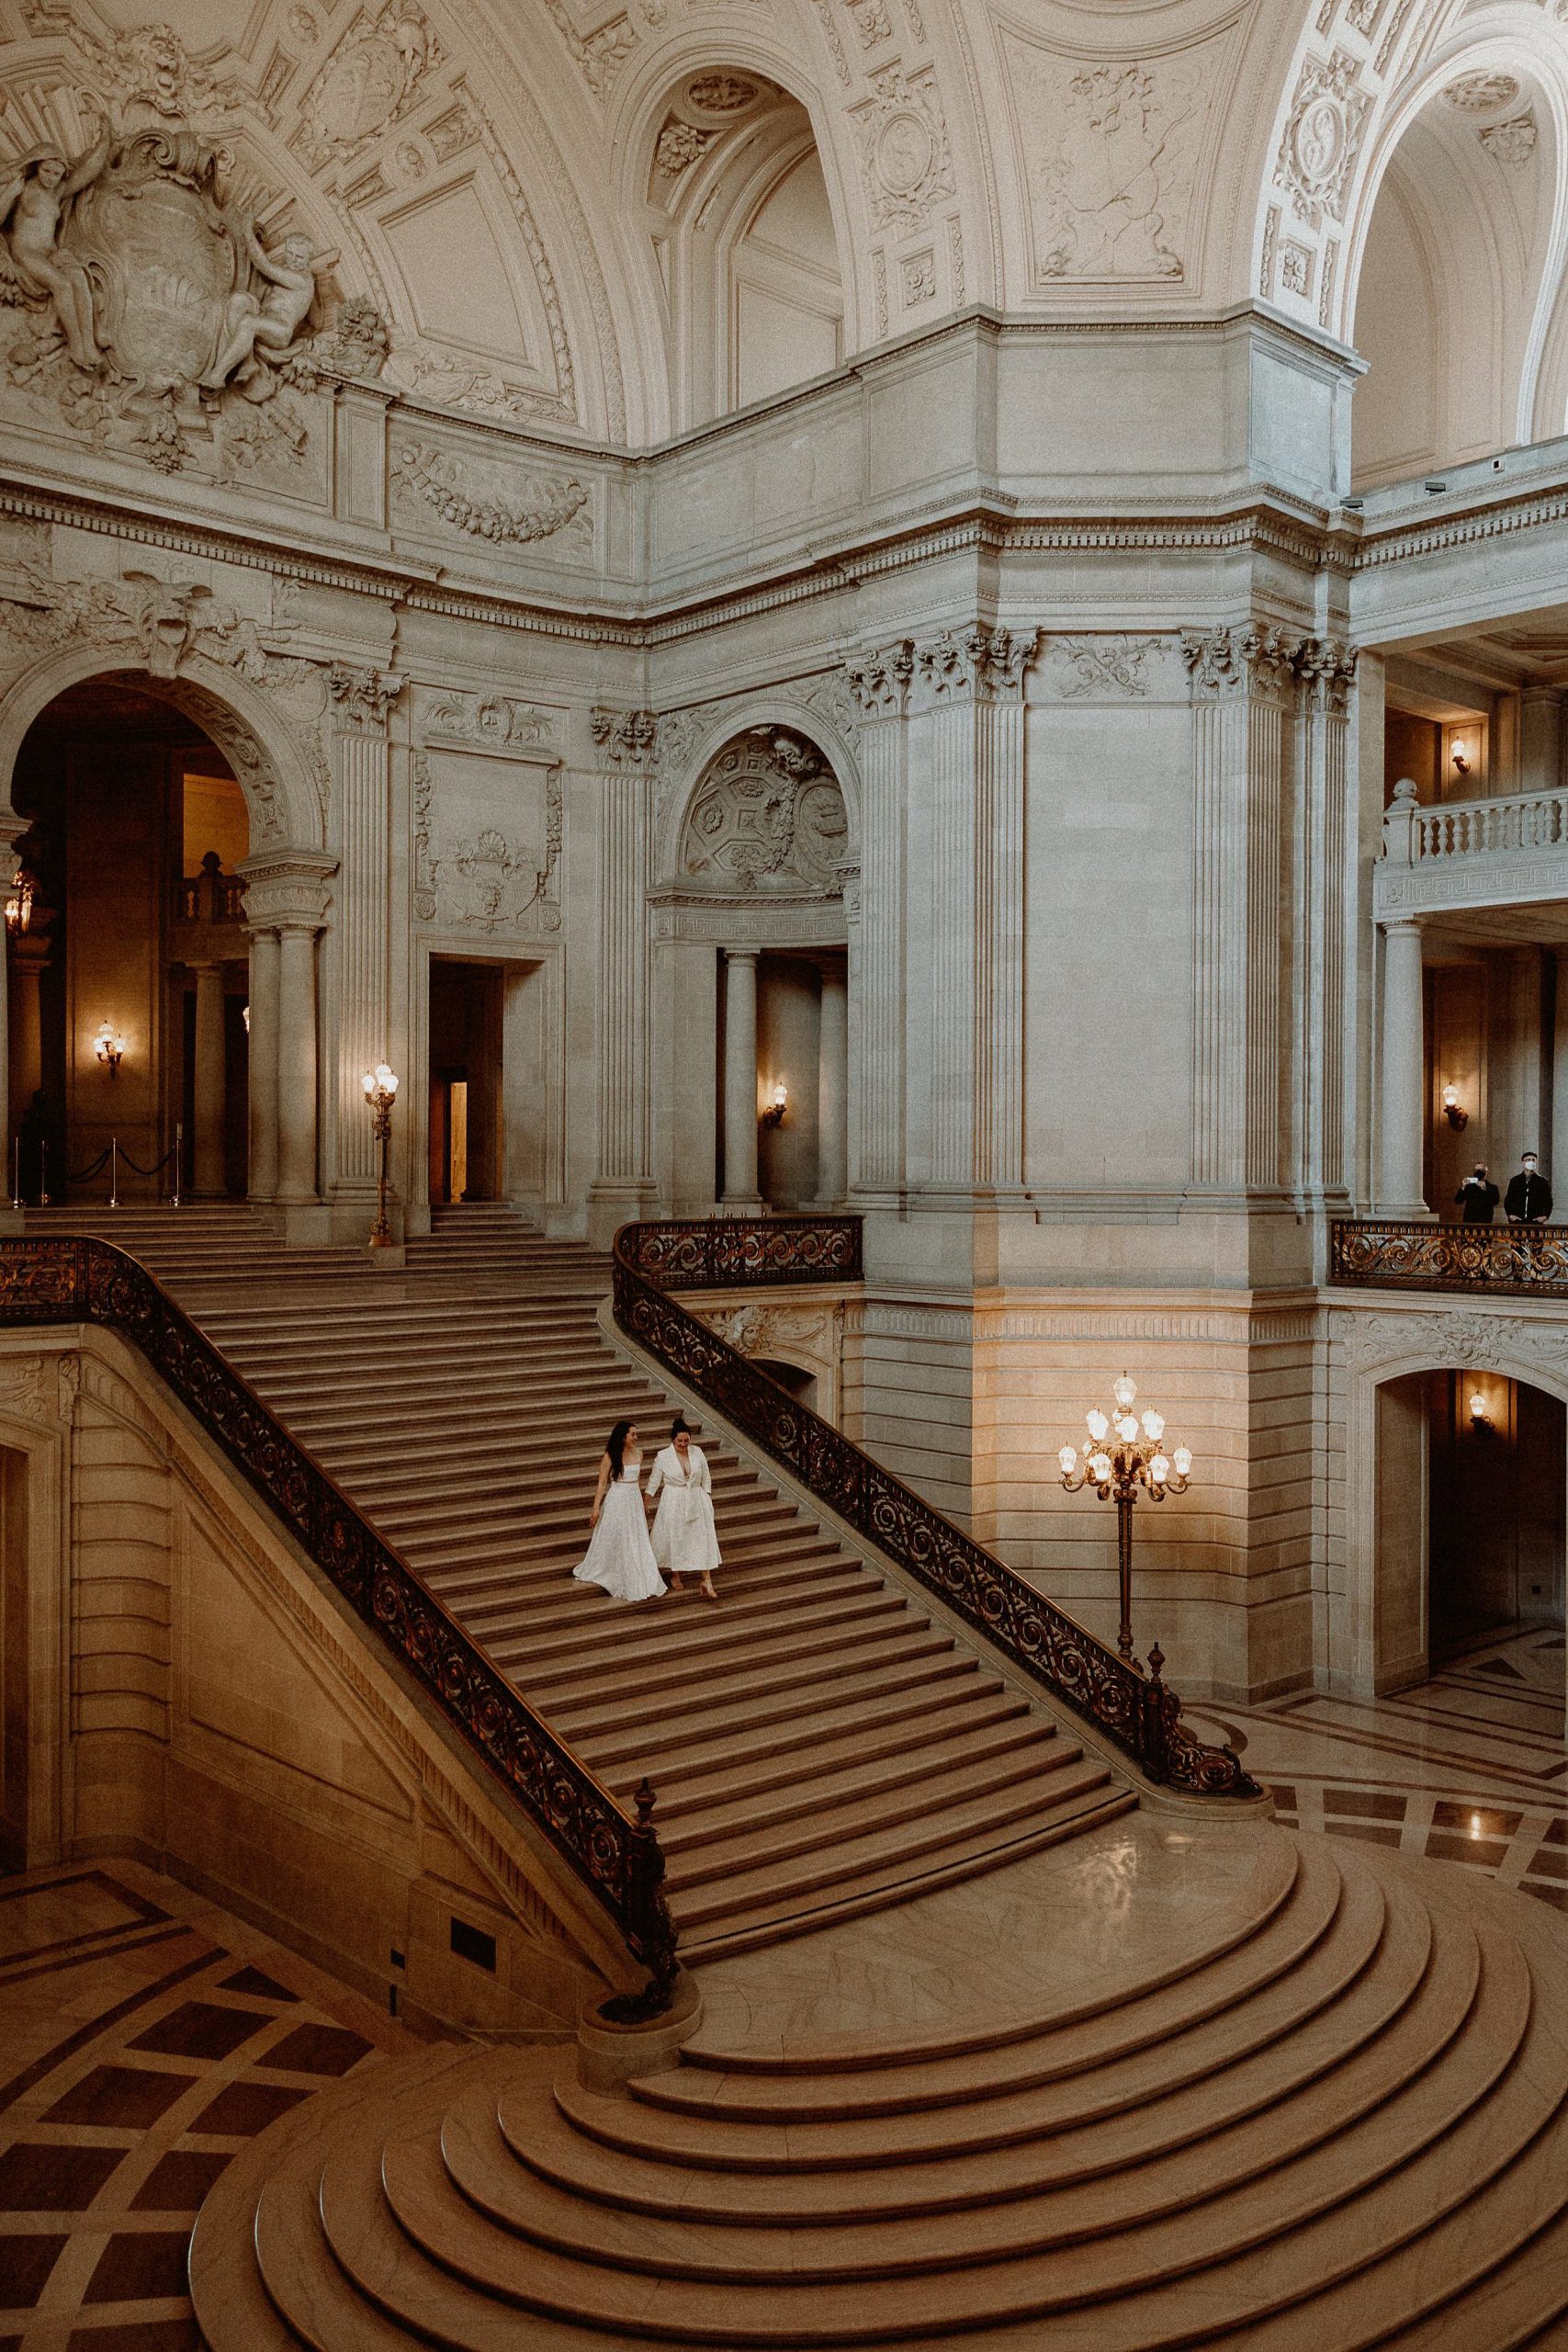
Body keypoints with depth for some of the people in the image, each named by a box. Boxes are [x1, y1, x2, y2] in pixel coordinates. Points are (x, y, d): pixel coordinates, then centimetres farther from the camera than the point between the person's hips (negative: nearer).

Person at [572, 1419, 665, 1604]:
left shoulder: (638, 1453, 3)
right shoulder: (610, 1456, -12)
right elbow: (602, 1483, -9)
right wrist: (596, 1508, -12)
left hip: (635, 1501, 4)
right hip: (616, 1502, -4)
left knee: (638, 1543, 6)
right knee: (611, 1542, 7)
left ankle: (644, 1586, 12)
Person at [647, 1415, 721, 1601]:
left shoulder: (697, 1452, -3)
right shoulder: (663, 1457, -9)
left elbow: (706, 1479, 6)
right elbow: (654, 1482, -1)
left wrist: (708, 1500, 4)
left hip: (697, 1502, 2)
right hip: (673, 1504, -2)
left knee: (703, 1539, -3)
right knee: (674, 1539, 8)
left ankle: (707, 1582, -1)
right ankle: (674, 1575, 31)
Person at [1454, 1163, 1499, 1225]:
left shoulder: (1492, 1187, 8)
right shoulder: (1468, 1186, 12)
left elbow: (1496, 1201, -10)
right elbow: (1458, 1201, 3)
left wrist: (1485, 1189, -21)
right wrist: (1463, 1188, -12)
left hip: (1485, 1222, -2)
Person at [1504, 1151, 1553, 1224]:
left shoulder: (1542, 1181, 9)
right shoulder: (1515, 1181, 11)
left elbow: (1548, 1201, 10)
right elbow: (1508, 1200, 12)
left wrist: (1545, 1216, -3)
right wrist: (1510, 1215, -2)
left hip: (1536, 1221, -1)